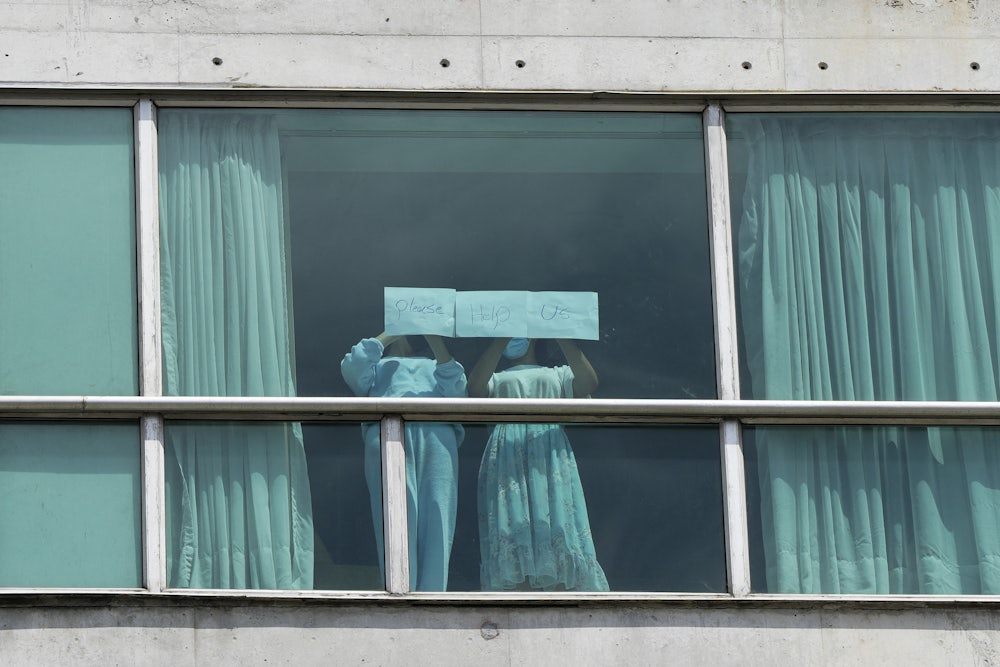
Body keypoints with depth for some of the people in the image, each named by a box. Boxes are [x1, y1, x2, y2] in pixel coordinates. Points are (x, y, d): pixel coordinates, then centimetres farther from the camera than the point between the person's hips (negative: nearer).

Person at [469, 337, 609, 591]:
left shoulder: (557, 375, 28)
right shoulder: (497, 379, 27)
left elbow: (588, 383, 5)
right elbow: (476, 388, 2)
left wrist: (561, 337, -1)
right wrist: (501, 339, -2)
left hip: (550, 455, 0)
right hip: (507, 455, 0)